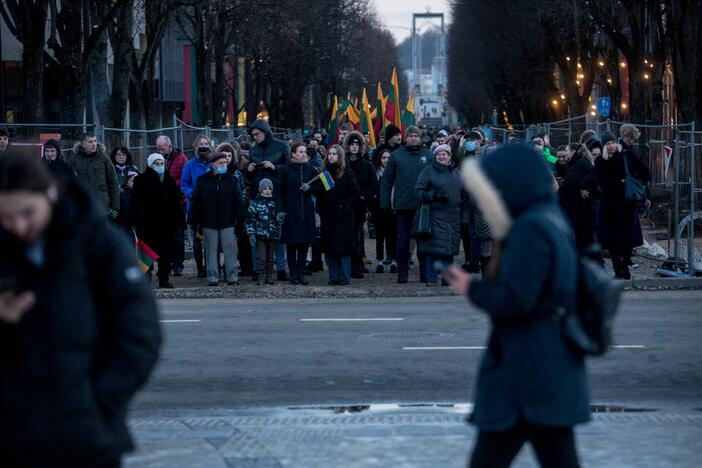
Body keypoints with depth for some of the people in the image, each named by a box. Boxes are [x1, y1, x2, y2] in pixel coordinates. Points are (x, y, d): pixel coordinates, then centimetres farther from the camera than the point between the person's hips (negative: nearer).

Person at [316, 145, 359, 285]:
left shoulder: (346, 173, -1)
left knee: (343, 247, -3)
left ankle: (344, 277, 1)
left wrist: (346, 209, -12)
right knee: (329, 250, 2)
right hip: (327, 216, 4)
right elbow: (319, 193, 13)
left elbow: (355, 193, -4)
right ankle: (334, 277, 8)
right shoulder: (324, 172, 11)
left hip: (342, 217, -4)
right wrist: (320, 210, 2)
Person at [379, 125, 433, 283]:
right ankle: (402, 273, 9)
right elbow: (386, 181, 5)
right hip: (403, 205, 0)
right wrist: (385, 204, -2)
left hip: (423, 205, 0)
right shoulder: (396, 156, 4)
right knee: (403, 240, 4)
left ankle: (425, 273, 12)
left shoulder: (428, 155, 6)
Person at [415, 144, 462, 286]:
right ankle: (431, 279, -2)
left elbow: (462, 192, 27)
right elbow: (419, 191, -5)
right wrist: (434, 195, -17)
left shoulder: (455, 172, 17)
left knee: (450, 250, 5)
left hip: (453, 218, 5)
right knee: (433, 249, -8)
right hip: (435, 215, -5)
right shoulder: (428, 171, 2)